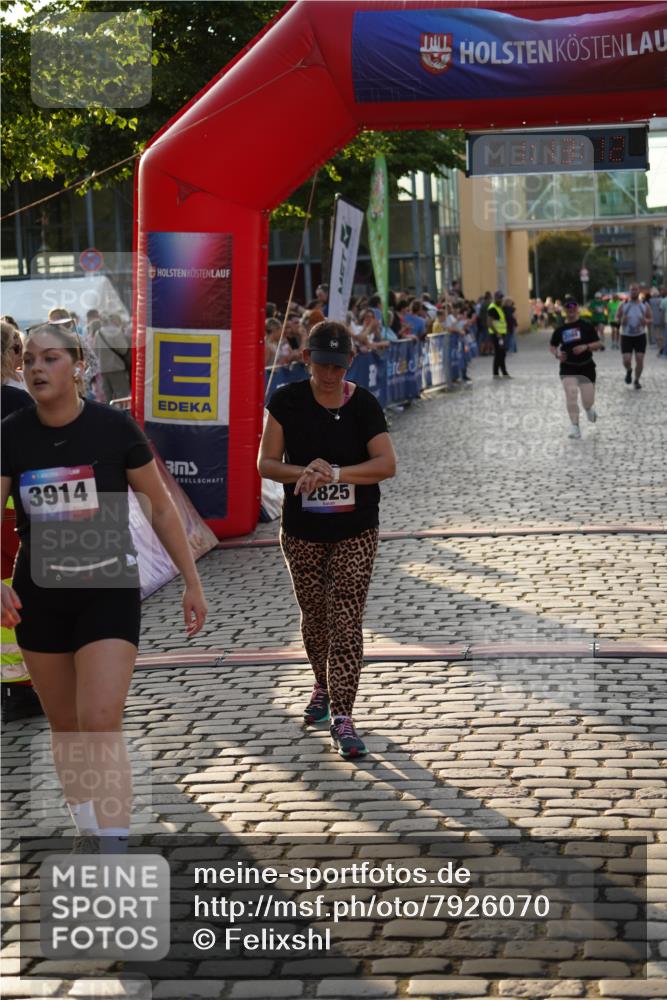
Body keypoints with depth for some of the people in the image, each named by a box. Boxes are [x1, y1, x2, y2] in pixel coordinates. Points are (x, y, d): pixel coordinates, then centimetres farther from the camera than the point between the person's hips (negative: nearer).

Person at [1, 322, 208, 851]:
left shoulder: (115, 427, -11)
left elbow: (162, 506, -2)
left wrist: (192, 582, 0)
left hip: (109, 592, -3)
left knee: (101, 723, -17)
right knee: (65, 727, 14)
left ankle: (115, 852, -13)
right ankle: (88, 832, 34)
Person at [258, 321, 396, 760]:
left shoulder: (364, 405, -7)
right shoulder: (288, 401, -4)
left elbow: (387, 464, -16)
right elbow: (266, 463, -6)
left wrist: (336, 473, -28)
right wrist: (304, 472, -24)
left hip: (355, 530, -2)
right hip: (302, 530, 2)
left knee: (346, 620, -8)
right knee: (314, 615, 15)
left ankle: (342, 715, -8)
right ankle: (324, 686, 40)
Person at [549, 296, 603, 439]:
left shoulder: (586, 326, -5)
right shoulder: (560, 329, 0)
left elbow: (599, 344, -3)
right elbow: (552, 346, 13)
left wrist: (586, 347, -21)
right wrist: (557, 354, -9)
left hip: (586, 367, -1)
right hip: (568, 368, 1)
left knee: (588, 401, -1)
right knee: (571, 396, -17)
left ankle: (589, 408, 38)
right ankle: (574, 426, -7)